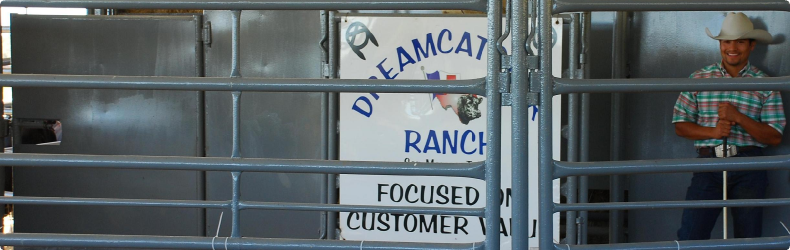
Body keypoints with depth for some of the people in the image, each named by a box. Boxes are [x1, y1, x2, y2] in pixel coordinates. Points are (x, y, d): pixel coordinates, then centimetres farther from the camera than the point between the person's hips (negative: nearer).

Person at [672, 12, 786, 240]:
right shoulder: (699, 79, 4)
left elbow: (775, 137, -2)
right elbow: (680, 126, 4)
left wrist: (739, 117, -15)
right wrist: (713, 131, -13)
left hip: (749, 168, 0)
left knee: (749, 238, 8)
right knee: (690, 236, -6)